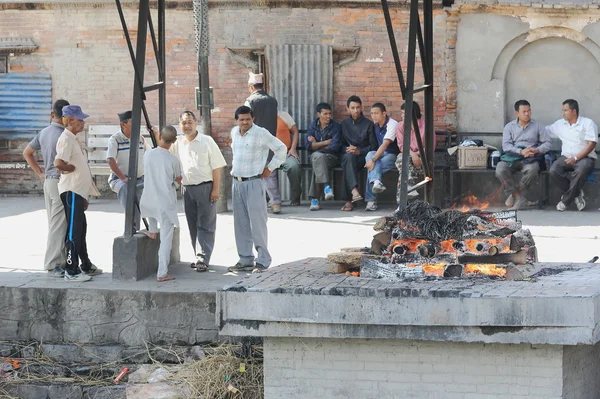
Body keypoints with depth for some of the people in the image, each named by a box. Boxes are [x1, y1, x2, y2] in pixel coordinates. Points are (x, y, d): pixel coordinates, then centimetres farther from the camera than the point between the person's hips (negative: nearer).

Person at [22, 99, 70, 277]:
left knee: (54, 225, 13)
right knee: (58, 226, -6)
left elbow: (27, 153, 19)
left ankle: (60, 262, 19)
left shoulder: (44, 132, 8)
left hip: (48, 181, 9)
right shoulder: (63, 135, -17)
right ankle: (54, 264, -5)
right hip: (61, 182, -9)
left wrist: (40, 173, 18)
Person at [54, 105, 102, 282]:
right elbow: (59, 163, -31)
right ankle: (71, 271, -6)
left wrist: (84, 196, 20)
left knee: (81, 229, 18)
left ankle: (85, 266, 29)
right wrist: (72, 168, -12)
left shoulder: (74, 140, 16)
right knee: (74, 231, -8)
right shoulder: (66, 139, -16)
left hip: (79, 191, 10)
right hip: (71, 192, -10)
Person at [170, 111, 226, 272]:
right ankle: (198, 256, 17)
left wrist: (215, 189, -11)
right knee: (193, 226, 9)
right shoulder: (178, 143, 8)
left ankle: (203, 260, -8)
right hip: (187, 188, 5)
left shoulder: (207, 141, -4)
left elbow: (216, 166, -5)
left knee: (205, 225, -5)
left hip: (205, 187, -5)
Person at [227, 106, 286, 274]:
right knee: (240, 223, 9)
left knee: (257, 222, -7)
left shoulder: (261, 133, -11)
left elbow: (281, 148, -6)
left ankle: (263, 261, -2)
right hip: (237, 183, 7)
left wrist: (270, 168, -5)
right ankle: (245, 260, 16)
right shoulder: (234, 132, 9)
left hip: (254, 183, -7)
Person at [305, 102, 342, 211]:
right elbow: (308, 145, 0)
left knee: (317, 164, -35)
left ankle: (314, 199, -41)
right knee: (318, 156, -37)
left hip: (331, 157, -2)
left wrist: (316, 144, -1)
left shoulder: (336, 127, 4)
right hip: (315, 156, 2)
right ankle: (326, 186, -51)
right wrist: (326, 142, -6)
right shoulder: (313, 126, 12)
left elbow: (335, 146, -7)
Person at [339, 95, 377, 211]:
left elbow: (373, 146, 5)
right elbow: (341, 144, 17)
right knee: (349, 156, -39)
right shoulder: (344, 124, 18)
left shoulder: (368, 124, 9)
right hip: (346, 155, 2)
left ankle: (348, 201, -43)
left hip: (362, 156, -2)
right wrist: (347, 149, -7)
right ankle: (354, 191, -56)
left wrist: (359, 151, -12)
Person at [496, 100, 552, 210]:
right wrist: (521, 151, -17)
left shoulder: (538, 126, 14)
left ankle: (514, 193, -20)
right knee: (500, 169, -32)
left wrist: (537, 150, -13)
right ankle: (519, 197, -24)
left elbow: (548, 143, 8)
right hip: (512, 157, 1)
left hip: (530, 158, -1)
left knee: (532, 170, -38)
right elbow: (506, 146, 0)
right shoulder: (509, 127, 13)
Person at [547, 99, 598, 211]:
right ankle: (576, 194, -11)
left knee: (580, 171, -40)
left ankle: (566, 200, -22)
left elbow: (592, 144, -10)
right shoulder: (560, 124, 14)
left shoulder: (588, 123, -3)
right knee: (553, 171, -28)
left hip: (584, 157, -4)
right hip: (566, 158, 4)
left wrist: (576, 158, -19)